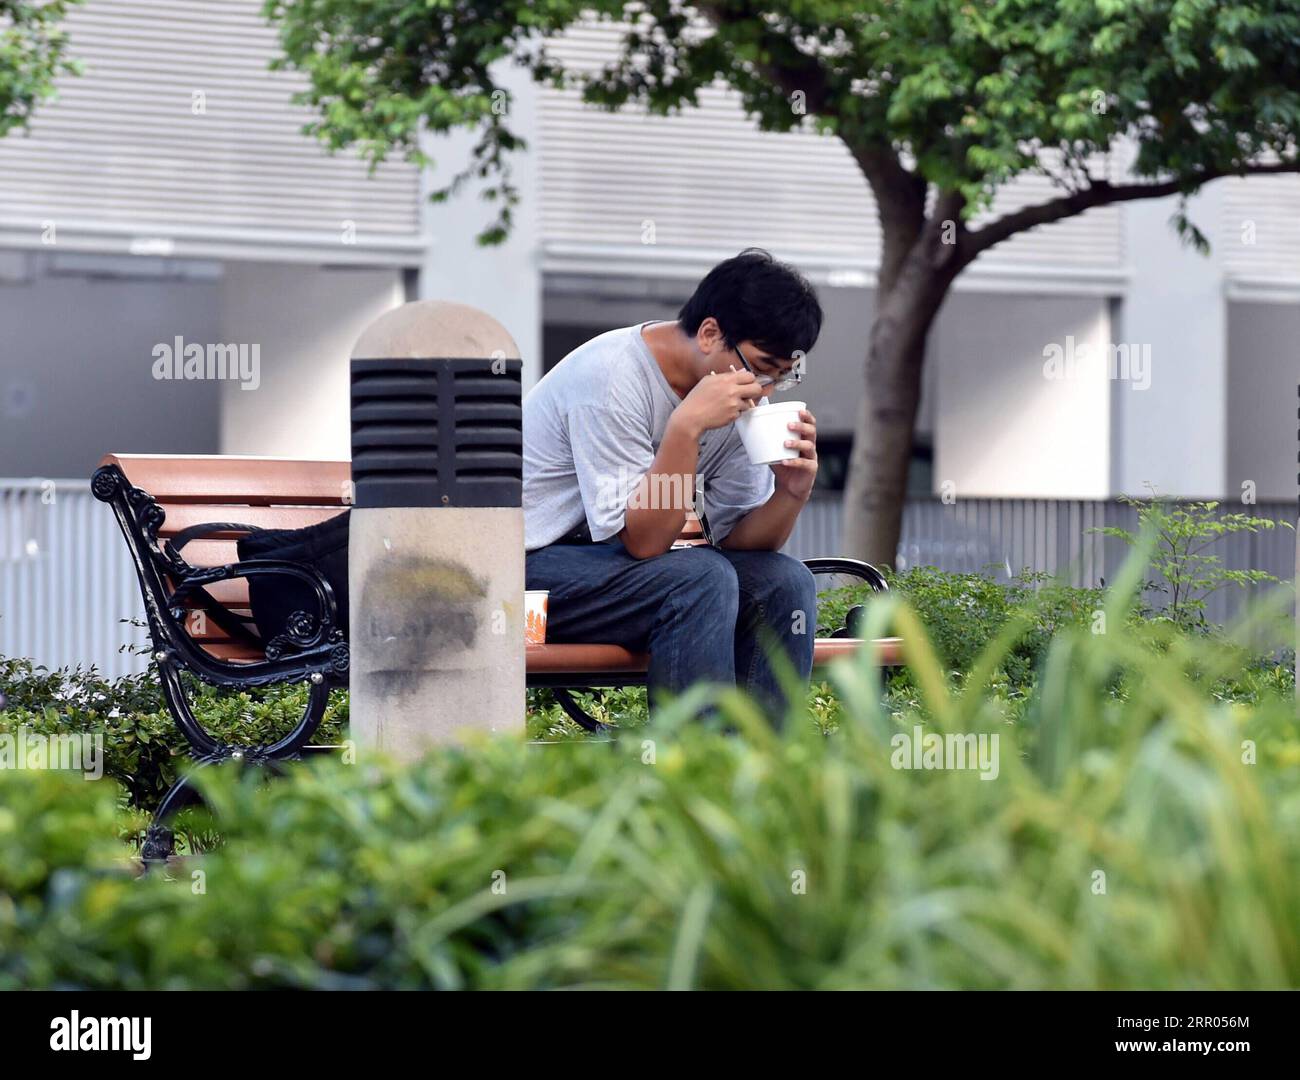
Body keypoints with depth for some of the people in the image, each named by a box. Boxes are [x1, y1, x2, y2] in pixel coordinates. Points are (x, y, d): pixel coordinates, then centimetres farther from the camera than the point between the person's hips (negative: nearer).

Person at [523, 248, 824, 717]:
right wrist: (687, 425, -33)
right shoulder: (611, 378, -23)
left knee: (785, 582, -10)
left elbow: (738, 540, 2)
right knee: (702, 579, -29)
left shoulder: (743, 396, 0)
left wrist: (792, 493, -17)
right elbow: (642, 541, -26)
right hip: (533, 564, -8)